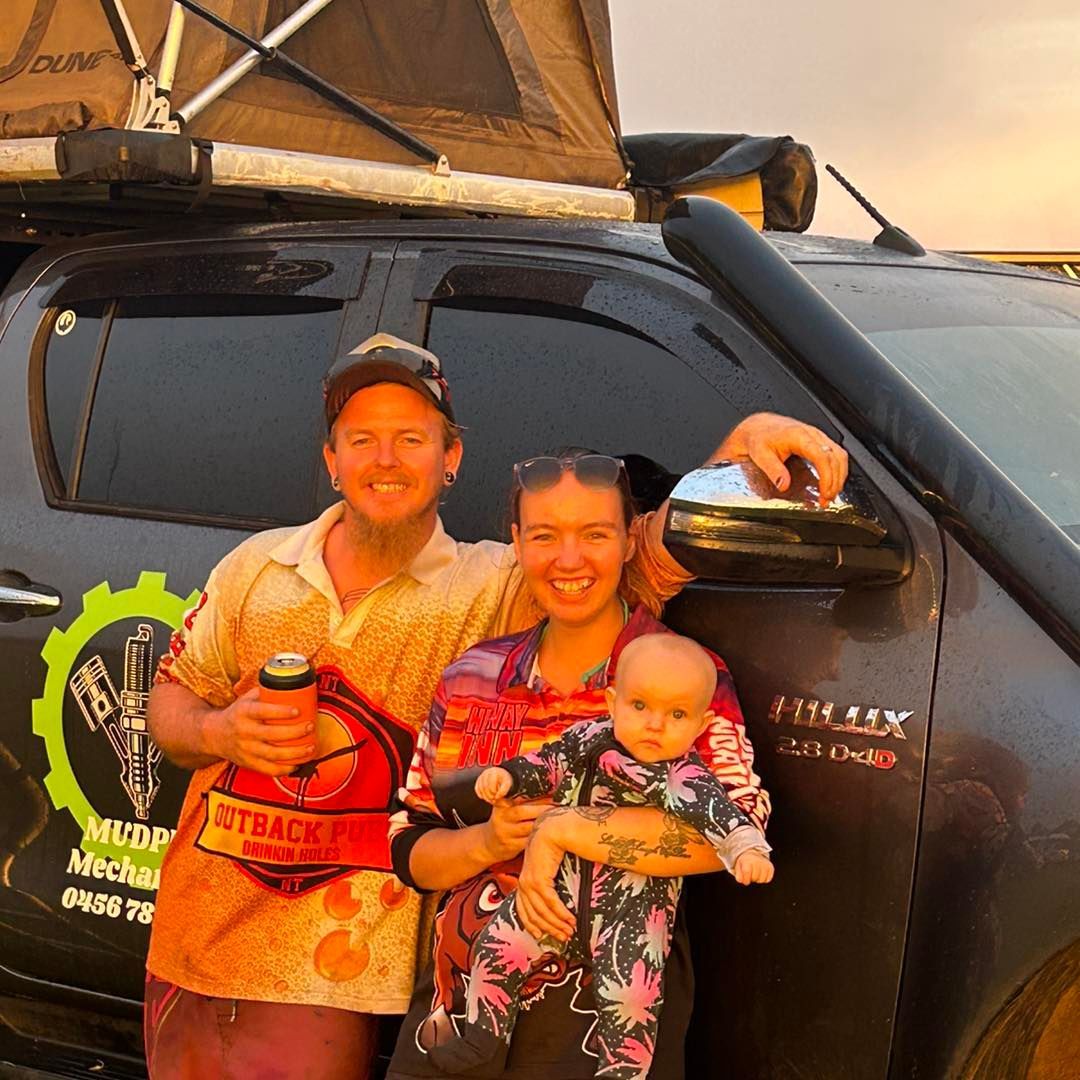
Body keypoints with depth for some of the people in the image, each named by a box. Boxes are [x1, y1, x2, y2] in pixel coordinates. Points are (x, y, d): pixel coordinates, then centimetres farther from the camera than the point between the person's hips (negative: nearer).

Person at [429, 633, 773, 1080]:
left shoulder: (684, 777, -14)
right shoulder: (588, 739, -1)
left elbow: (714, 809, -30)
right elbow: (547, 764, 13)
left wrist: (747, 846, -47)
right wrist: (507, 775, -3)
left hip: (635, 908, -4)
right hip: (560, 891, 4)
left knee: (631, 994, -14)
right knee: (499, 942, -3)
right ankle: (482, 1034, 20)